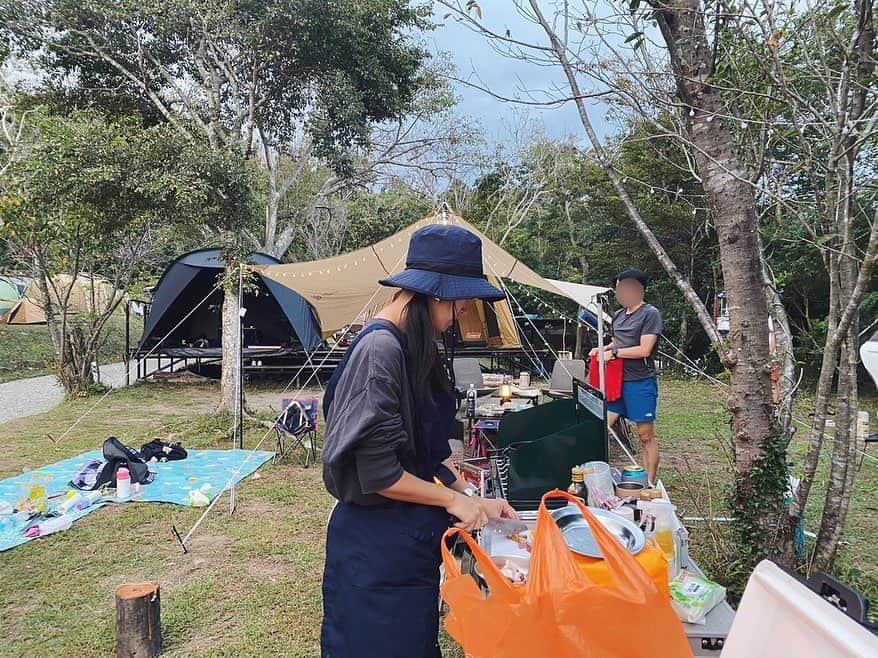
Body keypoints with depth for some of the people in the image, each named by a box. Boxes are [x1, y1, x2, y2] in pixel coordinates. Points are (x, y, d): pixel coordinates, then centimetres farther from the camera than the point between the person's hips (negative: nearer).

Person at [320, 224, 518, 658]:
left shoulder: (416, 348, 5)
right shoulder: (380, 349, -23)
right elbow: (377, 474, -23)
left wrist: (472, 497, 3)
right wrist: (454, 499, -12)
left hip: (413, 538, 9)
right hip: (376, 545, -9)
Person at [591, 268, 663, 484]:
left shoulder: (650, 314, -9)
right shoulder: (618, 315, 14)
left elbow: (644, 350, -16)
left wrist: (613, 353, -11)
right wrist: (603, 350, 6)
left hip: (641, 383, -7)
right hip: (617, 380, 7)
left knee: (646, 436, 4)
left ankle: (650, 484, 14)